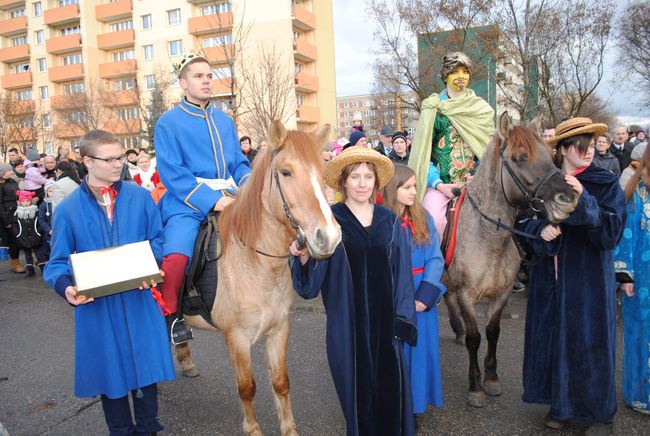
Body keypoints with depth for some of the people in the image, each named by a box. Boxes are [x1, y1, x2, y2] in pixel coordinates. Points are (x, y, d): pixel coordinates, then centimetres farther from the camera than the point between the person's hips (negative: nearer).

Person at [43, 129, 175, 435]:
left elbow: (157, 240, 3)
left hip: (139, 299, 1)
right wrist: (65, 286, -21)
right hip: (96, 305, 0)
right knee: (109, 371, 14)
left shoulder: (140, 196, -1)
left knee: (144, 363, 13)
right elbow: (59, 262, 0)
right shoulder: (68, 209, -3)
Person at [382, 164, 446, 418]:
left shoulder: (424, 219, 2)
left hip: (422, 299, 3)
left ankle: (416, 400, 32)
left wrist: (425, 296, -15)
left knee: (419, 349, 12)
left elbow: (436, 259, -3)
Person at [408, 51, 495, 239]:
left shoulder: (482, 109, 13)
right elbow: (422, 152, 0)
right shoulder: (434, 108, 5)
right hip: (440, 183, -2)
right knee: (433, 220, -27)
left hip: (473, 181, 3)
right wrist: (438, 184, -13)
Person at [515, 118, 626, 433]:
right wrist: (540, 229, -18)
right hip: (549, 278, 3)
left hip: (589, 277, -2)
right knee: (553, 336, 12)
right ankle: (559, 403, 31)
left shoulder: (606, 185, -5)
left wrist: (584, 201, -27)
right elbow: (523, 221, 3)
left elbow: (613, 231, -14)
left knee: (589, 342, 6)